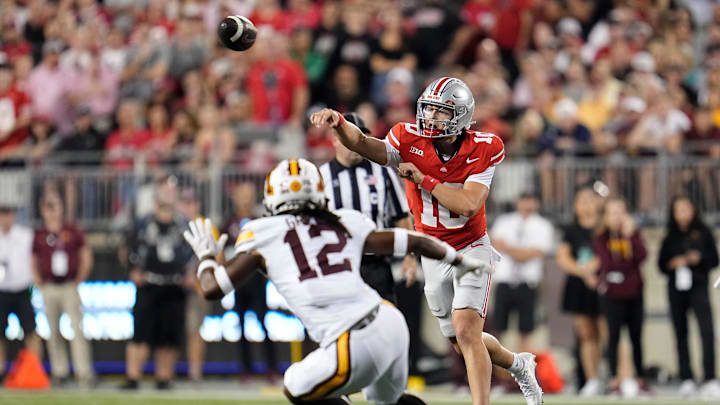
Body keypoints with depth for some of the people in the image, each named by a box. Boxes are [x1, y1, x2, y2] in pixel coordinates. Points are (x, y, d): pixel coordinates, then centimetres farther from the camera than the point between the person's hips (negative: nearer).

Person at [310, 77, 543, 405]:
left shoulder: (482, 151, -17)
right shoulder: (412, 141, -12)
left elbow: (468, 205, -29)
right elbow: (364, 145, -28)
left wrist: (422, 178, -27)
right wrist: (338, 123, -48)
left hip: (470, 249, -4)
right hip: (433, 254, 4)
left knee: (466, 330, -21)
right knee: (463, 343, 15)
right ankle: (517, 364, 43)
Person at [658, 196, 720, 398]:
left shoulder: (703, 233, 7)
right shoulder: (670, 238, 11)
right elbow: (661, 264, 13)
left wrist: (699, 259, -11)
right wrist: (674, 264, -7)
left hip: (698, 286, -3)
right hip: (676, 289, 3)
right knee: (681, 334, 4)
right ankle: (686, 380, 9)